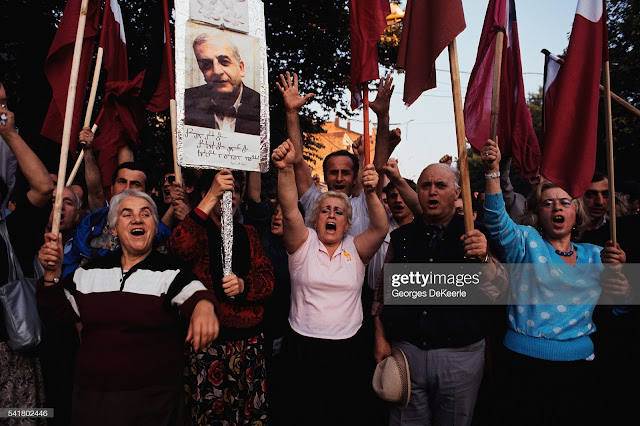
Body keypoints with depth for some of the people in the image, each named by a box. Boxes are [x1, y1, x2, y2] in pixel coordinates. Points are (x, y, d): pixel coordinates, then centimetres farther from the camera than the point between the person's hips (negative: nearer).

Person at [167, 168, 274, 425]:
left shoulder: (247, 233, 13)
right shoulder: (197, 230, 0)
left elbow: (267, 278, 5)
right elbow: (178, 248, -24)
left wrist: (243, 285, -17)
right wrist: (212, 197, -25)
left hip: (250, 340, 4)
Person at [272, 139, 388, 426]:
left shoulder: (355, 249, 3)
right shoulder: (303, 244, -1)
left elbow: (381, 228, -13)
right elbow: (290, 211, -17)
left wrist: (371, 194, -30)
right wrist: (286, 168, -31)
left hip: (349, 349, 2)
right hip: (304, 347, -1)